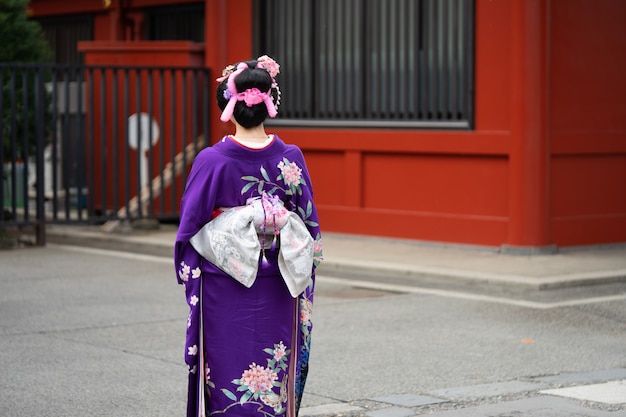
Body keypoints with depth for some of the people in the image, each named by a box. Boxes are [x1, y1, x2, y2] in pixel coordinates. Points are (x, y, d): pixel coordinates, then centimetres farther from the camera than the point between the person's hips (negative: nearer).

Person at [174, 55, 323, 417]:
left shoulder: (212, 161, -13)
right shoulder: (290, 158, -5)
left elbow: (190, 230, -6)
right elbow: (310, 226, 3)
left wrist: (190, 279, 8)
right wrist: (302, 288, 14)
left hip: (225, 293, -2)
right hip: (277, 293, 3)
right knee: (274, 383, 12)